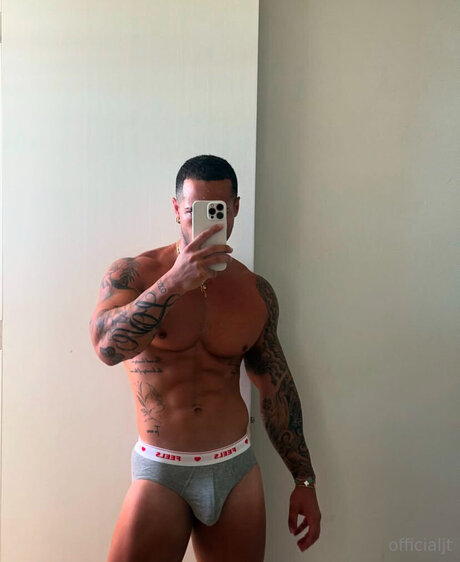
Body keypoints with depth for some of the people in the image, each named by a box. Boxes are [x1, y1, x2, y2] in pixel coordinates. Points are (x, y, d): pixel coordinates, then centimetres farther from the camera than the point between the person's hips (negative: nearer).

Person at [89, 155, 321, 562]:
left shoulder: (256, 291, 2)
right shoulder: (132, 273, -6)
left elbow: (277, 388, 8)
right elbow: (108, 348, -23)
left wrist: (304, 480, 9)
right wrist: (174, 283, -30)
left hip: (237, 469, 3)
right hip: (160, 472, -2)